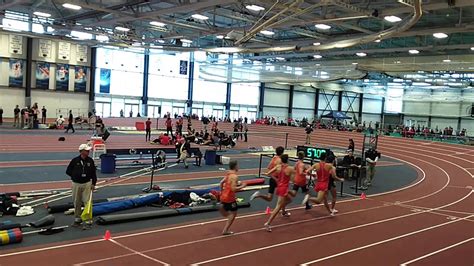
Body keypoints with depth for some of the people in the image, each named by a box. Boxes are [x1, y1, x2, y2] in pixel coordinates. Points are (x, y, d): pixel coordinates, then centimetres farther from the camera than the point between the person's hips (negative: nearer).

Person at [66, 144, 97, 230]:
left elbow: (93, 173, 6)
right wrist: (76, 175, -8)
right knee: (76, 203, 12)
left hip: (87, 184, 0)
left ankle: (88, 221, -1)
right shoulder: (75, 160, -6)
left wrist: (93, 183, 2)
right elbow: (68, 171, 2)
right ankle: (77, 219, 27)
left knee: (87, 202, -5)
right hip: (76, 184, 0)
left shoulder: (90, 161, 0)